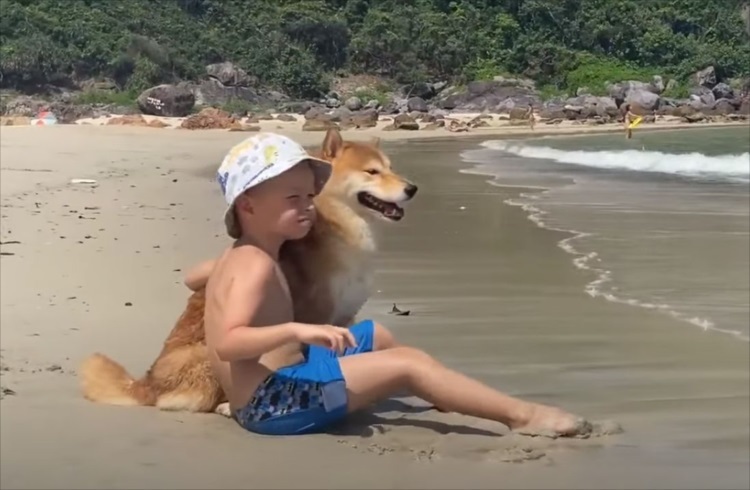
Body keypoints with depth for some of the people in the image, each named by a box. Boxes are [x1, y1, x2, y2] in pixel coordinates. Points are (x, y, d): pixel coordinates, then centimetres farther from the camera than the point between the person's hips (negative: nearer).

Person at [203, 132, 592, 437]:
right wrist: (297, 330, -44)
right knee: (409, 363, -13)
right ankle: (520, 415, -11)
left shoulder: (238, 258, 12)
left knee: (377, 335, 23)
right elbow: (228, 343, -32)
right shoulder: (256, 265, -19)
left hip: (273, 392, 11)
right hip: (274, 400, -11)